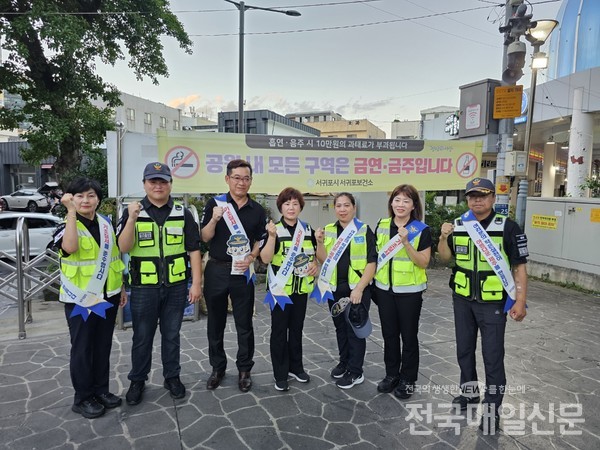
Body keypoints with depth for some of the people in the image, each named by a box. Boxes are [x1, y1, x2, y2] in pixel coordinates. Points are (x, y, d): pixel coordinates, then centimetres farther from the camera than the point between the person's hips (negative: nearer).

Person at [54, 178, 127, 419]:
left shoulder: (106, 224, 7)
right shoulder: (67, 226, -9)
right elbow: (70, 248, -33)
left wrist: (121, 288, 14)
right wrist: (71, 211, -31)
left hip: (107, 297, 5)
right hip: (80, 299, -5)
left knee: (103, 346, 14)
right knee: (82, 349, 5)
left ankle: (101, 389, 29)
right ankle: (82, 398, 20)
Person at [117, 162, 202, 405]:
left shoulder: (183, 213, 2)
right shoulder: (133, 212, 0)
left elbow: (193, 249, 1)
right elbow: (123, 247, -10)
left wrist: (196, 283, -4)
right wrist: (132, 219, -24)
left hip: (176, 287, 1)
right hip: (144, 288, -1)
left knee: (171, 335, 14)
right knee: (142, 337, 12)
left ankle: (172, 377, 30)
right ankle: (137, 381, 29)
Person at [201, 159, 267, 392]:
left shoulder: (257, 210, 3)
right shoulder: (215, 203, -1)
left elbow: (259, 241, 9)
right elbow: (204, 237, -4)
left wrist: (251, 258, -10)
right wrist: (215, 219, -22)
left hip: (243, 272, 0)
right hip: (216, 270, 0)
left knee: (244, 324, 8)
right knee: (215, 323, 12)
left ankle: (244, 369, 24)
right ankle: (217, 367, 29)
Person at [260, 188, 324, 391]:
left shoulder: (307, 229, 5)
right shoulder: (274, 229, -9)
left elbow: (315, 254, 18)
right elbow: (265, 259, -19)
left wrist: (315, 264, -3)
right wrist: (272, 236, -31)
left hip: (301, 288, 4)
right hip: (280, 288, -4)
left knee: (296, 329, 15)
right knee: (279, 331, 5)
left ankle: (296, 367, 31)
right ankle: (280, 374, 16)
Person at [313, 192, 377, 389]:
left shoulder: (364, 230, -7)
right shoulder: (328, 231, 5)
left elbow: (372, 262, -10)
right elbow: (323, 261, 5)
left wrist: (359, 288, -16)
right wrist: (319, 243, -12)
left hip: (357, 288, -4)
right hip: (335, 289, 4)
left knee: (355, 329, 3)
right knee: (340, 327, 16)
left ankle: (355, 372, 17)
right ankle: (344, 362, 34)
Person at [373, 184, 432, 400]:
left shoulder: (422, 230, -9)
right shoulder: (382, 225, 3)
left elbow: (423, 263, -14)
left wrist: (405, 242, -24)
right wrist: (372, 279, 7)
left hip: (409, 291, -4)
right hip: (384, 288, 4)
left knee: (408, 335, 9)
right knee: (389, 334, 15)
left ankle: (408, 379, 26)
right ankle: (391, 374, 32)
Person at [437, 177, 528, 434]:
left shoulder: (507, 227, -11)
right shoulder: (458, 226, 1)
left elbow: (519, 267, -9)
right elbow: (445, 257, 11)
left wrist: (520, 301, -14)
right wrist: (444, 237, -7)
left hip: (493, 303, -4)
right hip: (462, 300, 5)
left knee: (493, 356, 4)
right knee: (464, 350, 18)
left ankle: (492, 408, 20)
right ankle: (470, 392, 39)